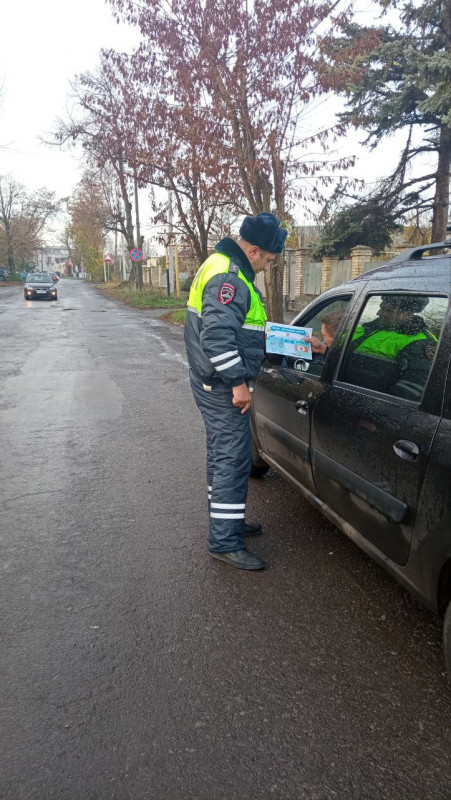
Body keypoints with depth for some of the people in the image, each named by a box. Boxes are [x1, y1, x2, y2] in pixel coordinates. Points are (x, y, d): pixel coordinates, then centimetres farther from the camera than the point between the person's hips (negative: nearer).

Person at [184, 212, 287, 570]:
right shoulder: (227, 276, -19)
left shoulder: (228, 269, 16)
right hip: (222, 386, -11)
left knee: (223, 455, 19)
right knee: (234, 459, -6)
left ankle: (227, 522, 34)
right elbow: (217, 335, -29)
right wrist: (238, 381, -25)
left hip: (216, 384, 11)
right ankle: (225, 542, 3)